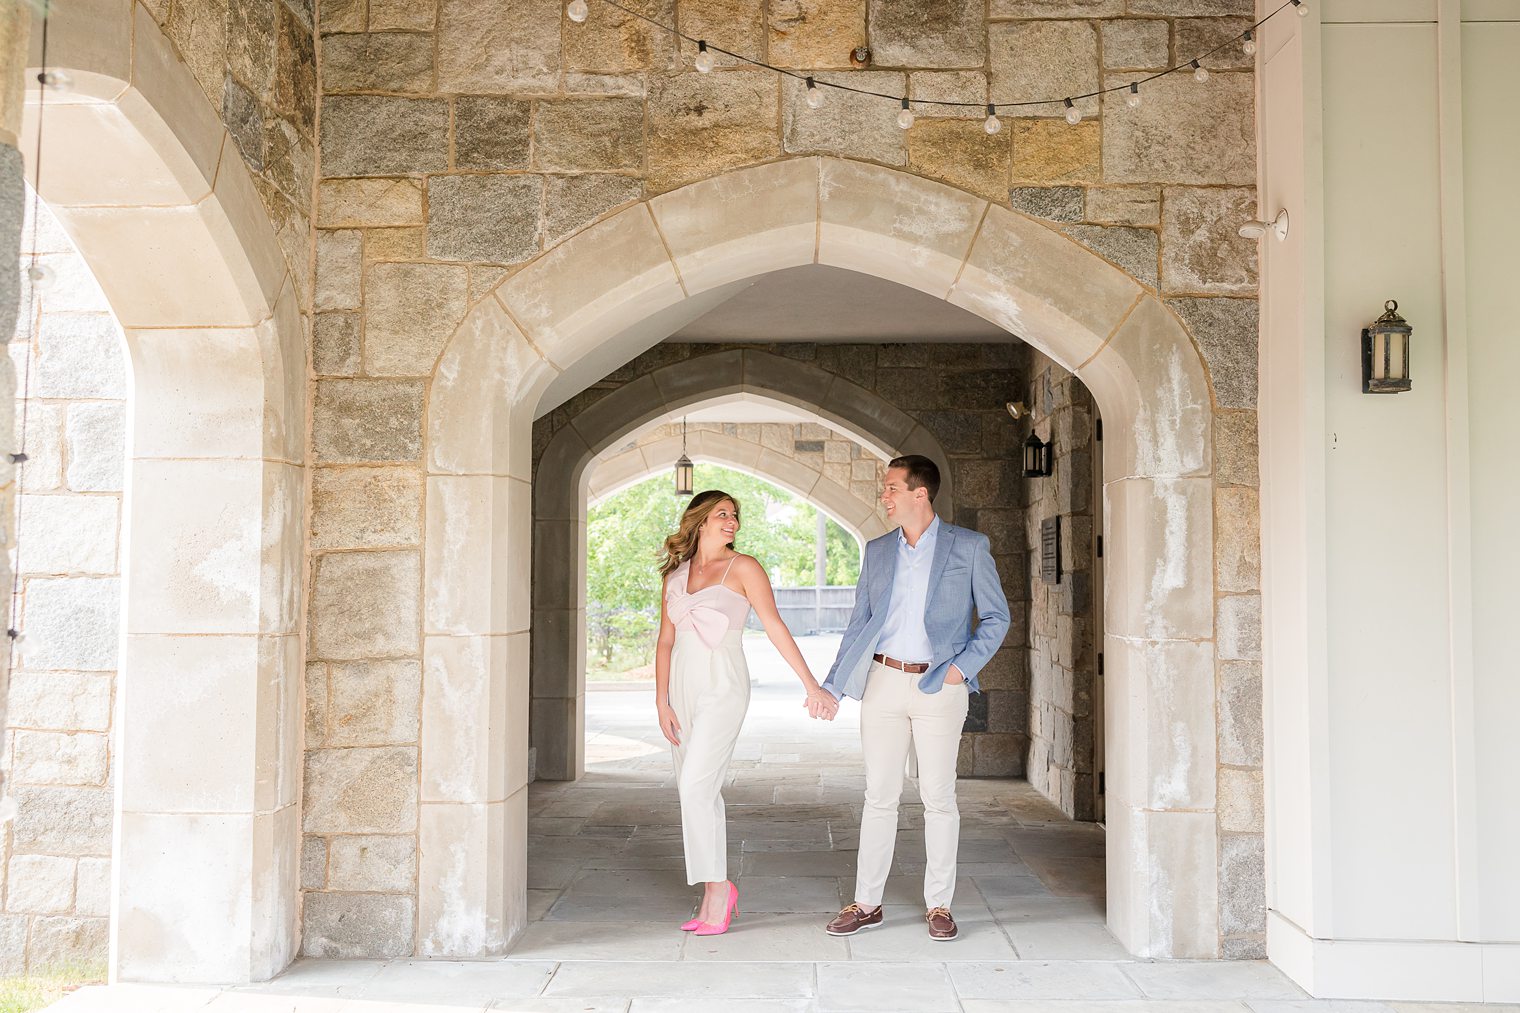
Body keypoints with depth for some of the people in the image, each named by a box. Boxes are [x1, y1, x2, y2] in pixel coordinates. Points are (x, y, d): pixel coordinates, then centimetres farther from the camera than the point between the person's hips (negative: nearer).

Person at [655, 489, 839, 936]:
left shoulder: (742, 568, -3)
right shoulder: (675, 575, 12)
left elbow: (775, 627, -9)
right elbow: (665, 641, 12)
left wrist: (811, 685, -14)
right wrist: (662, 702, 4)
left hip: (724, 686, -5)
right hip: (683, 686, 6)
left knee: (696, 787, -14)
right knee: (697, 792, 8)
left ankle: (717, 891, -3)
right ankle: (717, 892, 19)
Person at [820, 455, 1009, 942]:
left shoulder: (969, 547, 0)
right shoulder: (877, 551, 10)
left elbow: (996, 617, 3)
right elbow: (859, 623, 13)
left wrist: (964, 665, -10)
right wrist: (831, 685, 6)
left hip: (939, 687, -3)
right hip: (883, 683, 3)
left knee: (939, 797, 4)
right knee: (880, 796, 7)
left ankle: (938, 905, 16)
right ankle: (867, 903, 15)